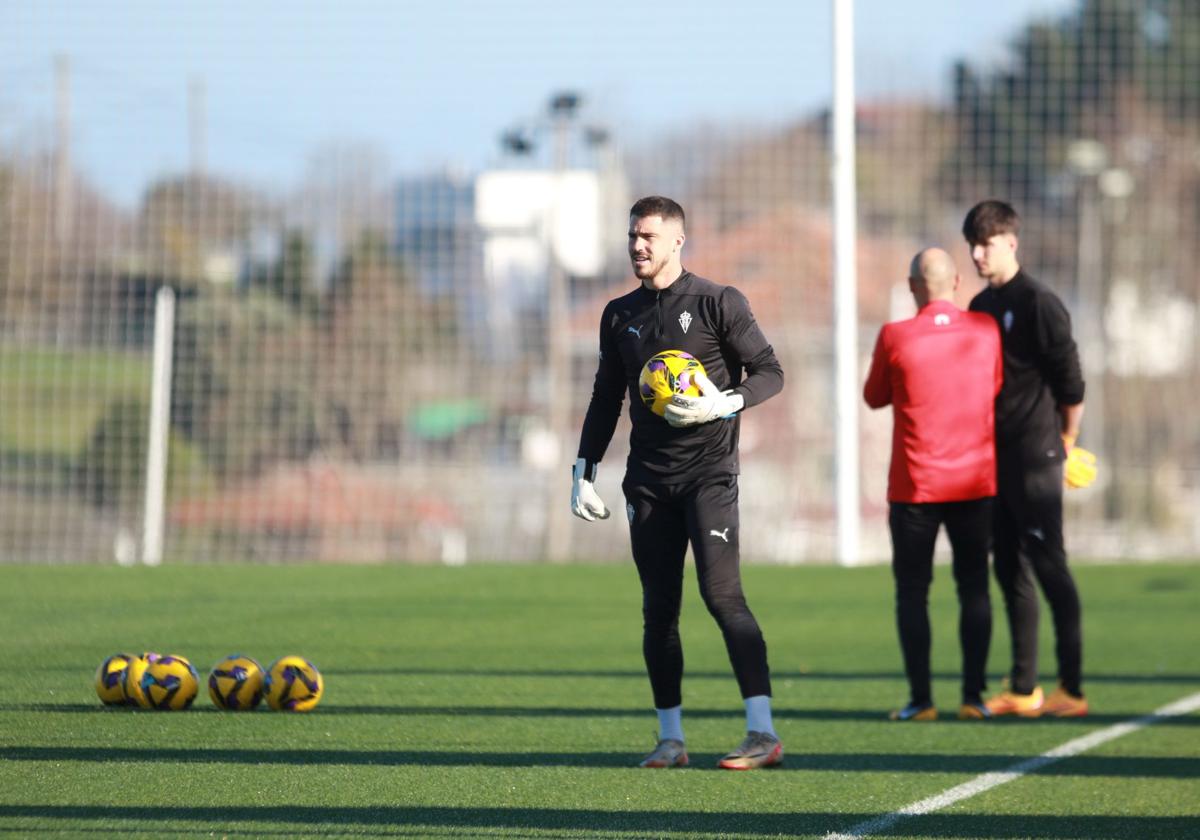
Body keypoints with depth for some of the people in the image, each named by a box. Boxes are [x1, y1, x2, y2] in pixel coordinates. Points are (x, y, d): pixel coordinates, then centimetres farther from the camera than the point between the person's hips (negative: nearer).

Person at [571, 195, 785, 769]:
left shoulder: (717, 303, -2)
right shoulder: (620, 315, 14)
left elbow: (769, 371, -1)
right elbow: (606, 398, 20)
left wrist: (727, 404, -19)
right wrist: (583, 472, 15)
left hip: (708, 470, -5)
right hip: (649, 479, 5)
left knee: (721, 593, -15)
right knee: (658, 609, 4)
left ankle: (763, 732, -17)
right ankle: (670, 738, 11)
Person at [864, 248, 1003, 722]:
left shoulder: (895, 338, -10)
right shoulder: (985, 330, -2)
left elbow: (874, 397, 5)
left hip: (915, 486, -2)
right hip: (976, 482, 2)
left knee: (912, 591, 5)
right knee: (973, 588, 9)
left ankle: (921, 699, -1)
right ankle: (973, 696, 2)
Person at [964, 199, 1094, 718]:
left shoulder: (1039, 304, -10)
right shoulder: (979, 307, 14)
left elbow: (1071, 383, -9)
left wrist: (1065, 444, -1)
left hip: (1034, 459, -8)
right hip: (994, 458, 8)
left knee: (1049, 567, -7)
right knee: (1011, 572, 9)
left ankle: (1071, 689, -4)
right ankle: (1023, 690, 14)